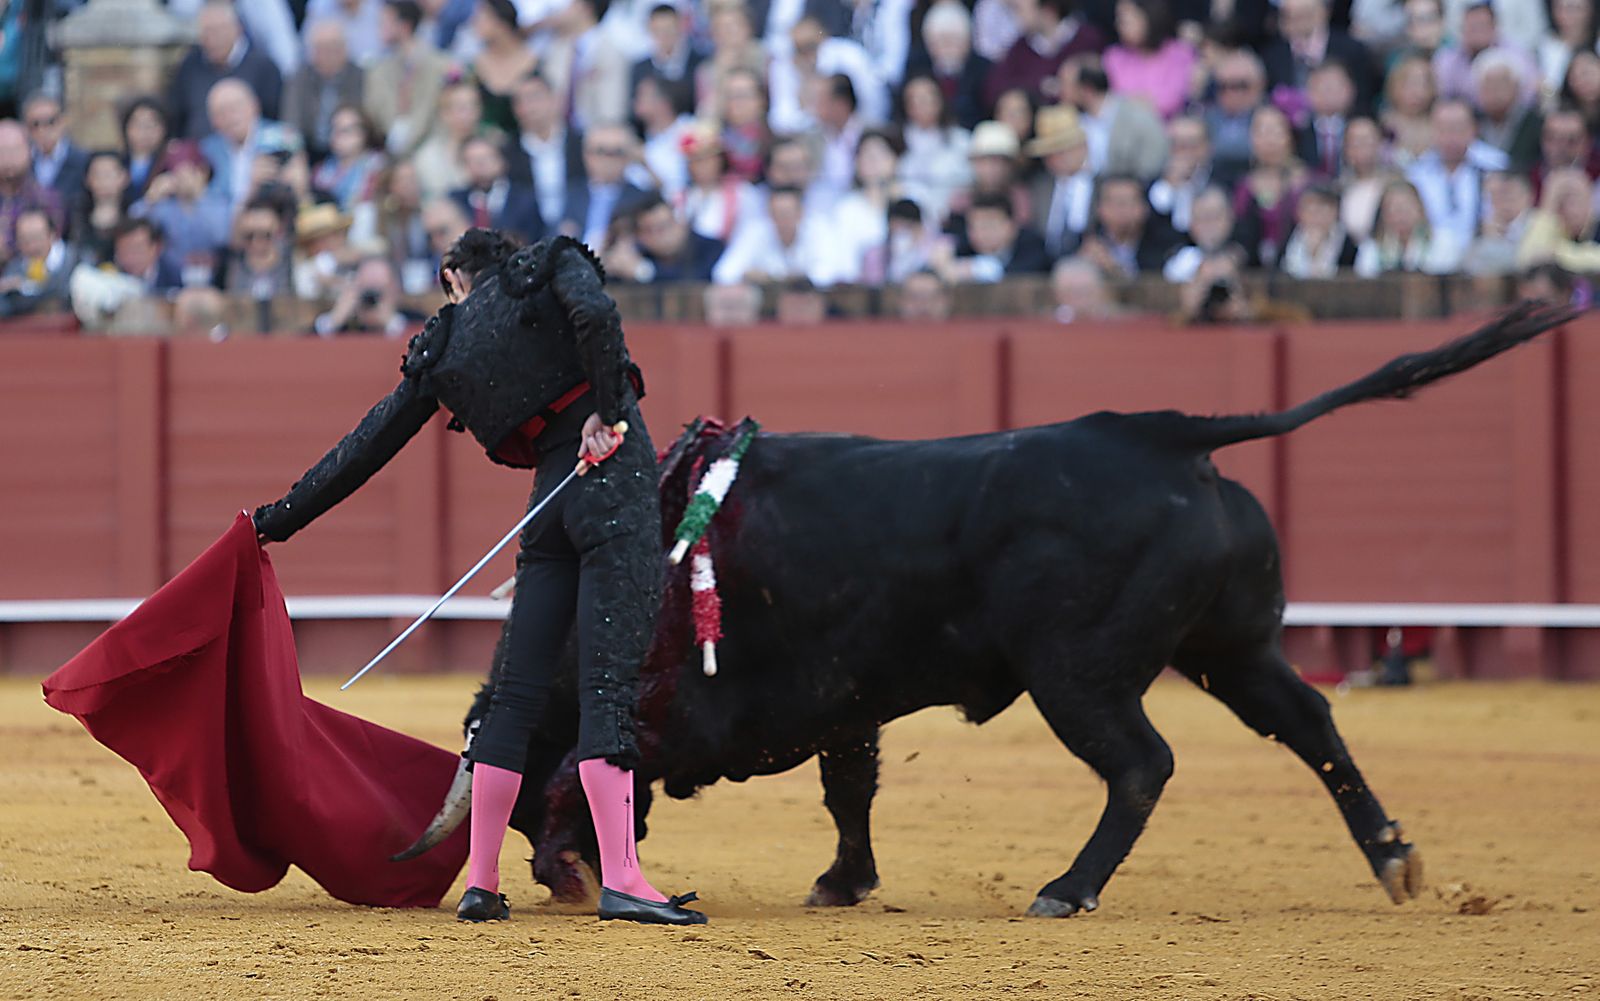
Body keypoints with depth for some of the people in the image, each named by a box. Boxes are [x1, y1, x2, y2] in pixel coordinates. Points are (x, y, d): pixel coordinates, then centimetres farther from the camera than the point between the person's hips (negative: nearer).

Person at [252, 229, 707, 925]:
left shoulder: (441, 352, 17)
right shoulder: (553, 267, 8)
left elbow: (367, 446, 21)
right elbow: (595, 312, -16)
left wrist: (281, 518, 30)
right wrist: (607, 408, -10)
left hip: (551, 502, 4)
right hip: (617, 477, -4)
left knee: (519, 696, 10)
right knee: (608, 688, -11)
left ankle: (481, 886, 10)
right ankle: (620, 881, -19)